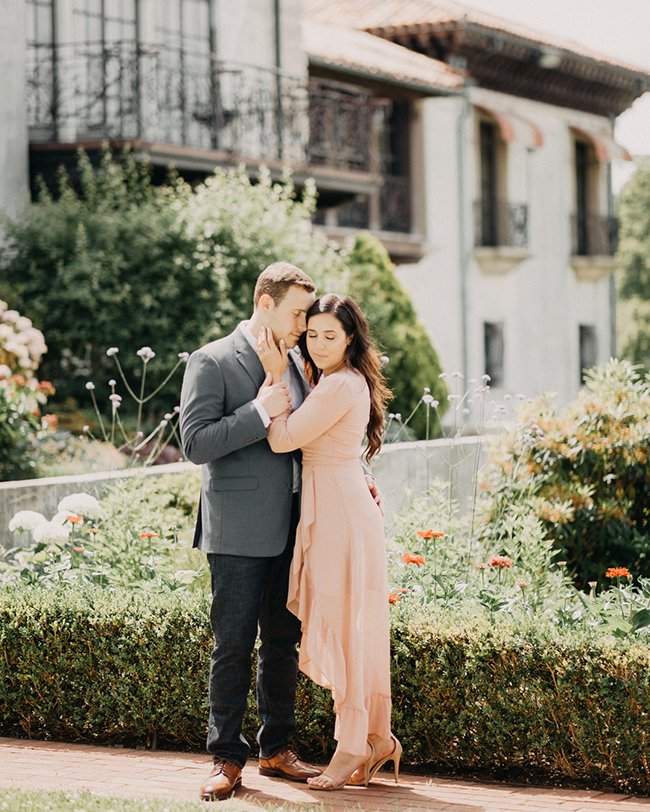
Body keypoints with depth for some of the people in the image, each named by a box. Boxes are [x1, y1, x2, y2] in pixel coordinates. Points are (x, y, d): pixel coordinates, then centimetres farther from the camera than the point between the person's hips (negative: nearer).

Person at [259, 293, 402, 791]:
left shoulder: (341, 386, -16)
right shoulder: (339, 382, 17)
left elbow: (283, 439, -15)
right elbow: (297, 437, 19)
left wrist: (276, 376, -9)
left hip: (339, 514, -10)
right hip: (335, 510, 10)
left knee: (341, 625, -5)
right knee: (353, 629, 12)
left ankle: (351, 749, 2)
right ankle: (378, 739, 19)